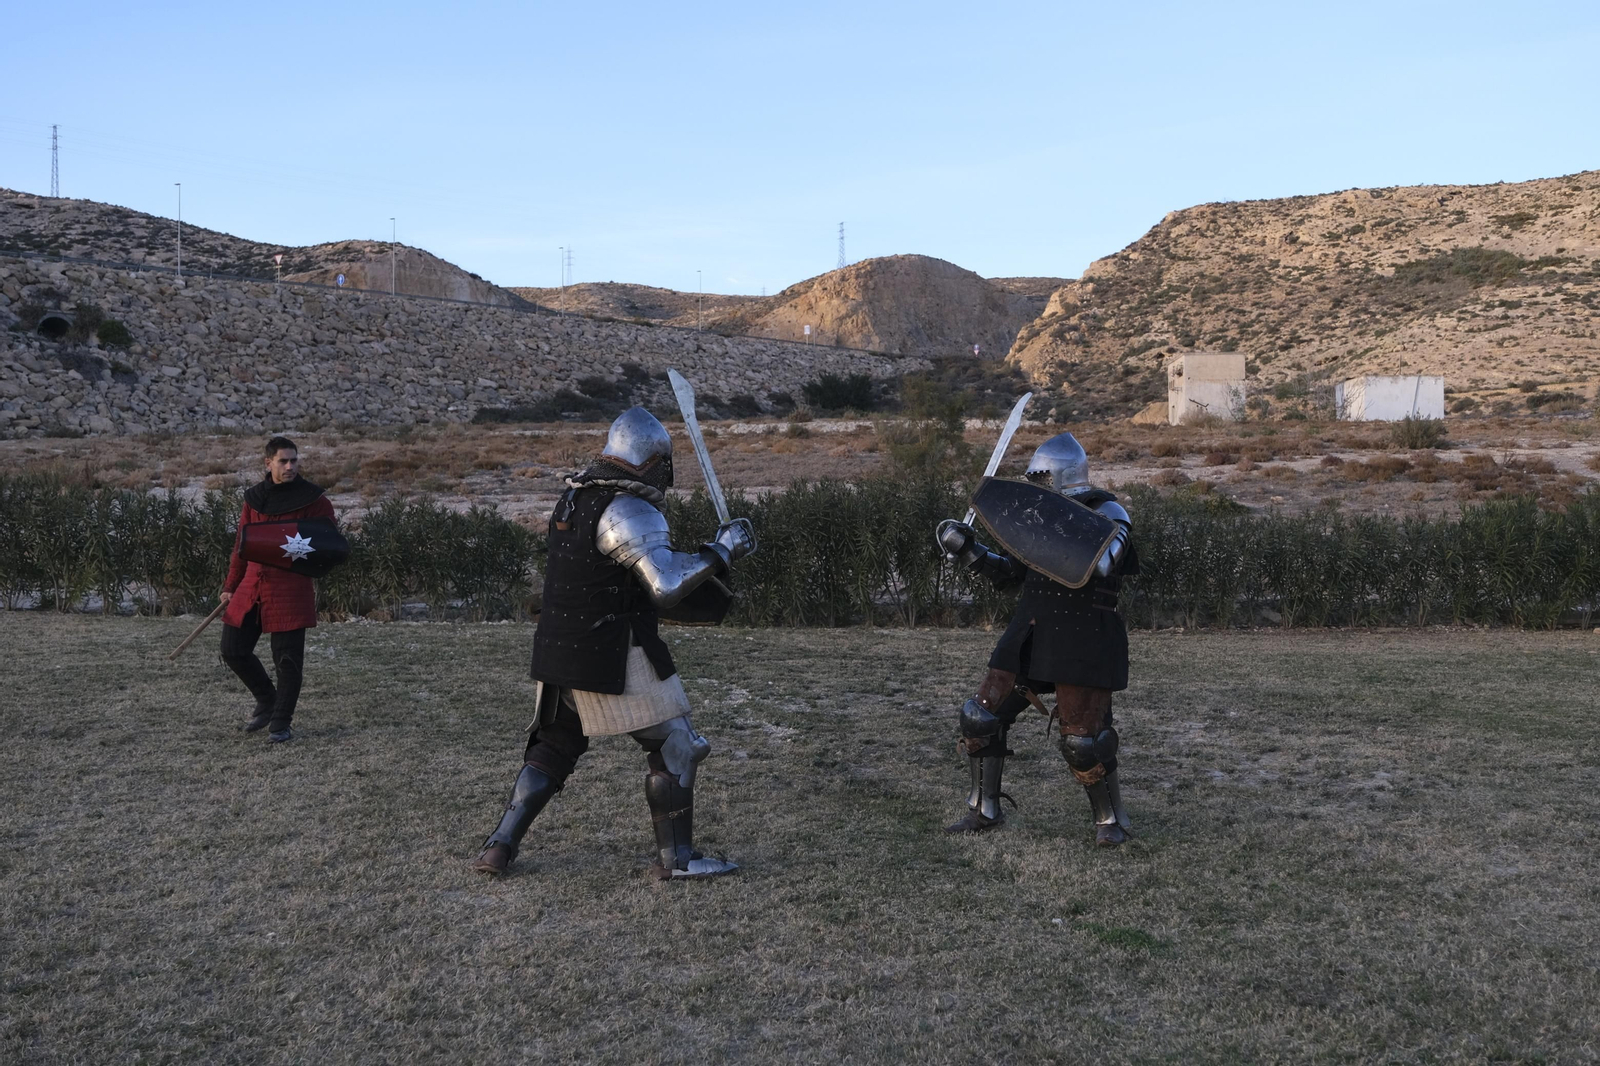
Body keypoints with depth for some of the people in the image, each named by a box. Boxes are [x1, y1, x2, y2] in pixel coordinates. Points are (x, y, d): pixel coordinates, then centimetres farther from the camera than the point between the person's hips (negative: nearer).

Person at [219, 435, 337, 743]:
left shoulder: (312, 499, -5)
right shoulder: (254, 497, 8)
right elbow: (242, 544, 16)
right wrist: (231, 586, 14)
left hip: (291, 588, -5)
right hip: (251, 587, 5)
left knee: (288, 659, -2)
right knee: (233, 650, 7)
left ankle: (281, 723, 13)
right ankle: (267, 700, 29)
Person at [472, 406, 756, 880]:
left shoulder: (575, 496, 9)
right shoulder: (630, 512, -19)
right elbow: (666, 585, -27)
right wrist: (722, 549, -16)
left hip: (558, 650, 8)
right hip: (613, 657, -8)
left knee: (553, 746, 21)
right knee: (673, 745, 6)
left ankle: (499, 846, 19)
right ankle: (676, 858, 11)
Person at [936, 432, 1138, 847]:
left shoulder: (1106, 513, -9)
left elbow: (1098, 566, -27)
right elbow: (1010, 571, 19)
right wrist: (969, 551, 6)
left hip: (1083, 643, -7)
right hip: (1031, 637, 7)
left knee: (1083, 741, -6)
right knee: (982, 717, 5)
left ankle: (1110, 819, 19)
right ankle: (984, 810, 20)